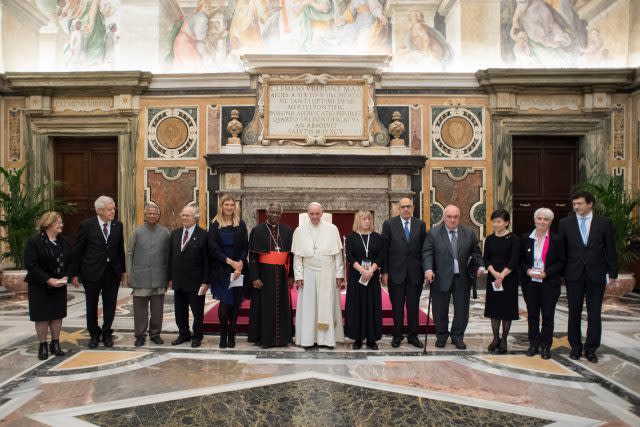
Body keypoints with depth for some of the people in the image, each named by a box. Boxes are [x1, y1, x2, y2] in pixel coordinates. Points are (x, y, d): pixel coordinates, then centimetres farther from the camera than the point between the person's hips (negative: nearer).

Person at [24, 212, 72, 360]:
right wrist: (48, 280, -21)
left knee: (57, 315, 8)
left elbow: (70, 261, 6)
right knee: (42, 316, 3)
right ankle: (43, 346, 15)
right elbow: (31, 265, -15)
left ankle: (55, 344, 20)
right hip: (40, 286, -4)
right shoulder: (34, 242, -10)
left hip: (59, 286, 4)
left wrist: (66, 277, -11)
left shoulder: (63, 242, 6)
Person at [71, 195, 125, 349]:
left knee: (110, 306, 9)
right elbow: (77, 250, -3)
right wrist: (75, 273, -2)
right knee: (91, 306, 12)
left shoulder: (118, 225, 2)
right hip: (92, 272, -2)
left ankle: (107, 333, 26)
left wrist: (122, 270, 10)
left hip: (112, 273, 2)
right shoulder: (87, 225, -8)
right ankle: (94, 334, 31)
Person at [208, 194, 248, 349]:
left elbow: (244, 247, 2)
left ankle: (231, 335, 14)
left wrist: (240, 264, -14)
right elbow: (213, 248, -4)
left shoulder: (240, 224, 7)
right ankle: (223, 335, 6)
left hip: (238, 268, 2)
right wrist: (230, 261, -14)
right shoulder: (215, 225, 4)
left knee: (235, 303, 3)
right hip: (221, 269, -1)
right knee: (225, 302, -8)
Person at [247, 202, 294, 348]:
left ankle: (282, 337, 19)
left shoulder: (287, 231, 6)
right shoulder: (258, 231, -2)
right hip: (264, 274, -2)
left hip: (282, 274, 3)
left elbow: (291, 254, 9)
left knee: (282, 306, 8)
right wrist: (255, 277, -11)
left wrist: (291, 275, 3)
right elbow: (252, 256, -4)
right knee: (265, 307, 3)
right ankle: (264, 338, 14)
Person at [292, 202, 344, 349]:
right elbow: (297, 256, 1)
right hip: (308, 274, 0)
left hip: (328, 274, 0)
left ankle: (327, 338, 14)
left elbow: (338, 253, 1)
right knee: (308, 306, 3)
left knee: (328, 305, 5)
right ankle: (309, 338, 12)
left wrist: (339, 274, -2)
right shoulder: (300, 230, 1)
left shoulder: (332, 229, 0)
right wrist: (298, 276, -3)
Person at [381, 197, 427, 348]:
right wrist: (384, 272, -6)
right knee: (397, 307, 7)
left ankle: (413, 336, 22)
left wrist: (425, 270, 2)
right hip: (396, 273, -2)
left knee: (413, 306, 9)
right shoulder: (389, 224, -1)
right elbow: (384, 250, -2)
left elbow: (424, 249, 6)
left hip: (415, 273, 2)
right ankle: (397, 336, 20)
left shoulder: (420, 225, 6)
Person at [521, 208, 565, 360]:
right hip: (530, 283, 2)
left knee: (548, 315, 5)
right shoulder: (525, 238, 4)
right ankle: (534, 344, 21)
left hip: (549, 283, -2)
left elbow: (561, 262, -2)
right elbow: (521, 259, 8)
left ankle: (546, 346, 17)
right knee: (532, 315, 9)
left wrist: (546, 272, -15)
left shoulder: (556, 240, -3)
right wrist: (527, 270, -10)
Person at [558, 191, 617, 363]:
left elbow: (610, 250, 3)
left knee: (594, 314, 5)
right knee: (574, 313, 8)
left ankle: (591, 349, 17)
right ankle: (575, 347, 21)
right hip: (574, 275, 1)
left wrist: (612, 273, 1)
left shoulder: (604, 223, 1)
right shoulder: (565, 223, 2)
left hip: (596, 275, 0)